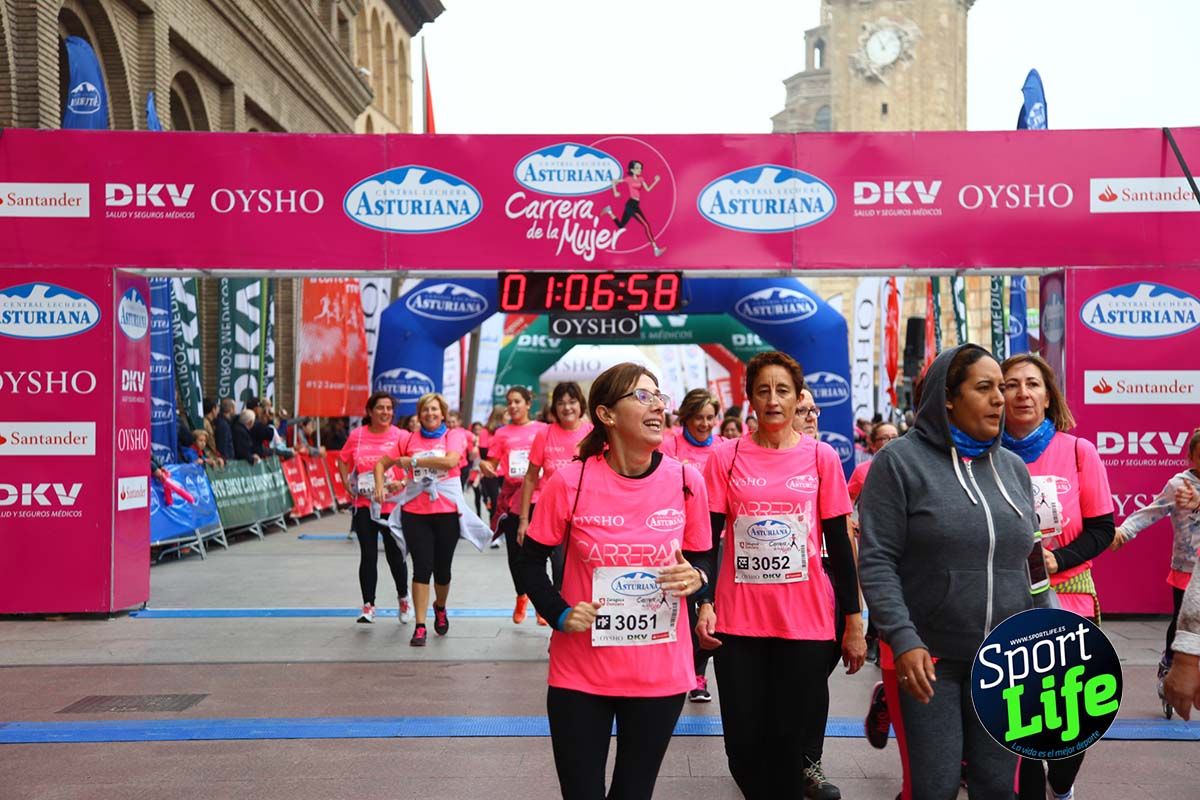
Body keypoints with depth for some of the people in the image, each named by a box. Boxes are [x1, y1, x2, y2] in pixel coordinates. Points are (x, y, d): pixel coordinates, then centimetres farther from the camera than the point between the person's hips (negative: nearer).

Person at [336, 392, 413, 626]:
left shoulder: (401, 436, -6)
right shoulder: (356, 435, 3)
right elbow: (343, 460, 16)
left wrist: (404, 482, -23)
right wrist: (347, 483, 4)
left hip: (392, 506, -2)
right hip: (364, 505, 2)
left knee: (395, 556, 7)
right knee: (368, 556, 4)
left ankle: (403, 597, 31)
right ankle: (368, 606, 12)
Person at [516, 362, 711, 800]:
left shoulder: (686, 481, -5)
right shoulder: (569, 482, -11)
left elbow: (701, 560, 9)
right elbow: (530, 560, 2)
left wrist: (695, 577, -13)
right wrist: (559, 614, -12)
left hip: (661, 673, 2)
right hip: (580, 673, -2)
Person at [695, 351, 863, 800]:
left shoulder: (821, 458, 1)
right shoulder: (726, 458, 1)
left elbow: (839, 544, 4)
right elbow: (708, 538, 2)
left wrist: (854, 621, 2)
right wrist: (704, 603, -10)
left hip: (806, 622, 0)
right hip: (737, 621, 1)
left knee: (788, 738, 6)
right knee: (743, 739, 8)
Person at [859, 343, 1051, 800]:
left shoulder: (1013, 468, 10)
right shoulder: (900, 460, -6)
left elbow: (1029, 564, 15)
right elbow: (877, 561, -11)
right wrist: (903, 640, -20)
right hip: (930, 658, -4)